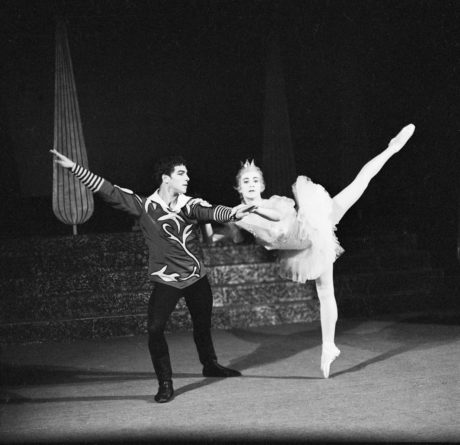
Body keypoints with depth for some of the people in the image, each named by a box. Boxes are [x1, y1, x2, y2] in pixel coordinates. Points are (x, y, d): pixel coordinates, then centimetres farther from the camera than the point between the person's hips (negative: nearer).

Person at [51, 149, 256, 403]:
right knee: (155, 329, -15)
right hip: (166, 281, -2)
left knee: (203, 324, 19)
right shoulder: (145, 206, -11)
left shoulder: (191, 205, -6)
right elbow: (109, 192, -16)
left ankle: (210, 365, 45)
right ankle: (165, 384, -1)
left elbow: (212, 212, -26)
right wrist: (74, 168, -23)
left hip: (197, 277, 2)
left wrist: (231, 213, -50)